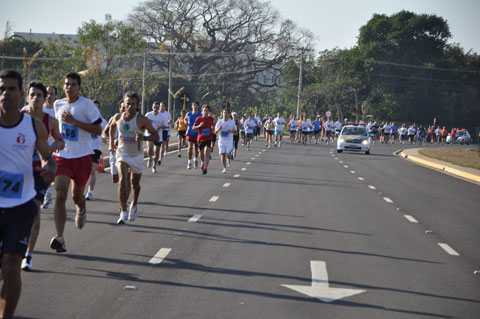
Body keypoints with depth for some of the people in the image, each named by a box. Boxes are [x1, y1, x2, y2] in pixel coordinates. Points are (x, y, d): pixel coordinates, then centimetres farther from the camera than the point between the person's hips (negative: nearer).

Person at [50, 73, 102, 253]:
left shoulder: (87, 104, -9)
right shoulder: (58, 105, 5)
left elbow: (98, 130, -13)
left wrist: (74, 122, -20)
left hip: (82, 157, -2)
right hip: (62, 156, 2)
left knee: (77, 195, 12)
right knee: (60, 195, -13)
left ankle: (81, 210, 52)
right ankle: (59, 238, -18)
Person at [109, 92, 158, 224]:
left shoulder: (142, 120, -16)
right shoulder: (118, 117, -7)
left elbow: (156, 136, -13)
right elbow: (112, 126, 18)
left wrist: (144, 138, -31)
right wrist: (111, 142, 16)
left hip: (137, 156, 0)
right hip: (122, 154, 1)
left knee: (135, 183, 16)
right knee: (122, 181, -20)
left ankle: (134, 205, 45)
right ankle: (123, 213, -19)